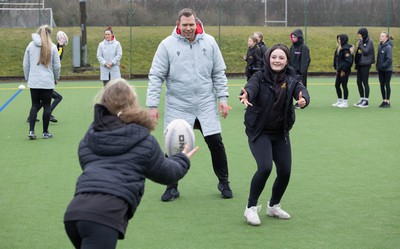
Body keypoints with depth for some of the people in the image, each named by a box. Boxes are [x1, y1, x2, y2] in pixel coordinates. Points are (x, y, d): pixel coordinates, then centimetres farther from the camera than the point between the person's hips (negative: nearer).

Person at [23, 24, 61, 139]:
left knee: (34, 105, 9)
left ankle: (31, 131, -1)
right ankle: (45, 132, 11)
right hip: (48, 81, -2)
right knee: (47, 106, 6)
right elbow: (57, 65, 0)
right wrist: (56, 78, 15)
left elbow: (26, 64, 6)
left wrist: (27, 78, 17)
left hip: (33, 81, 2)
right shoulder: (52, 47, -3)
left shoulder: (31, 46, 2)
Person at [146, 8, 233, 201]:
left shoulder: (209, 42, 1)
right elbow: (156, 77, -5)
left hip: (206, 105, 1)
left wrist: (223, 98, 0)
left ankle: (223, 182, 21)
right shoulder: (167, 45, -6)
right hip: (177, 107, -1)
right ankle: (172, 187, 19)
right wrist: (152, 105, -10)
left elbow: (219, 73, 7)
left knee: (216, 143, 2)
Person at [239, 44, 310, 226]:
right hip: (259, 132, -4)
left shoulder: (292, 79, -4)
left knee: (285, 171, 3)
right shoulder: (260, 77, -11)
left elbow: (301, 90, -23)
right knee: (265, 167, -21)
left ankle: (273, 206, 30)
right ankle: (251, 207, -1)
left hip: (281, 133, 4)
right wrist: (246, 95, -55)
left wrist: (303, 99, -48)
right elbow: (251, 87, -31)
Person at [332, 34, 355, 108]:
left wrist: (343, 70, -19)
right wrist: (336, 68, 12)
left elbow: (348, 61, -20)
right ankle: (339, 101, 24)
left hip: (344, 71, -10)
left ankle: (345, 102, 5)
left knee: (344, 85, -3)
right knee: (337, 85, 13)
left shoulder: (346, 49, -16)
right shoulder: (339, 48, 12)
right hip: (339, 70, 10)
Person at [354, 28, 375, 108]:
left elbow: (365, 52, -19)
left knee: (365, 82, -4)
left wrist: (360, 44, -15)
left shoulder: (369, 42, -10)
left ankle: (366, 101, 1)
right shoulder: (361, 41, 14)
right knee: (359, 82, 10)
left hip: (365, 64, -8)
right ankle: (362, 99, 19)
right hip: (359, 64, 8)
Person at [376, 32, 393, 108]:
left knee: (387, 85, 0)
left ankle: (388, 102, 8)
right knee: (382, 85, 9)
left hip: (387, 69, -7)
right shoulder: (380, 46, 5)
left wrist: (382, 66, -18)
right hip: (380, 70, 7)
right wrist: (378, 65, 6)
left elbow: (389, 60, -19)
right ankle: (384, 101, 18)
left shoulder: (388, 47, -16)